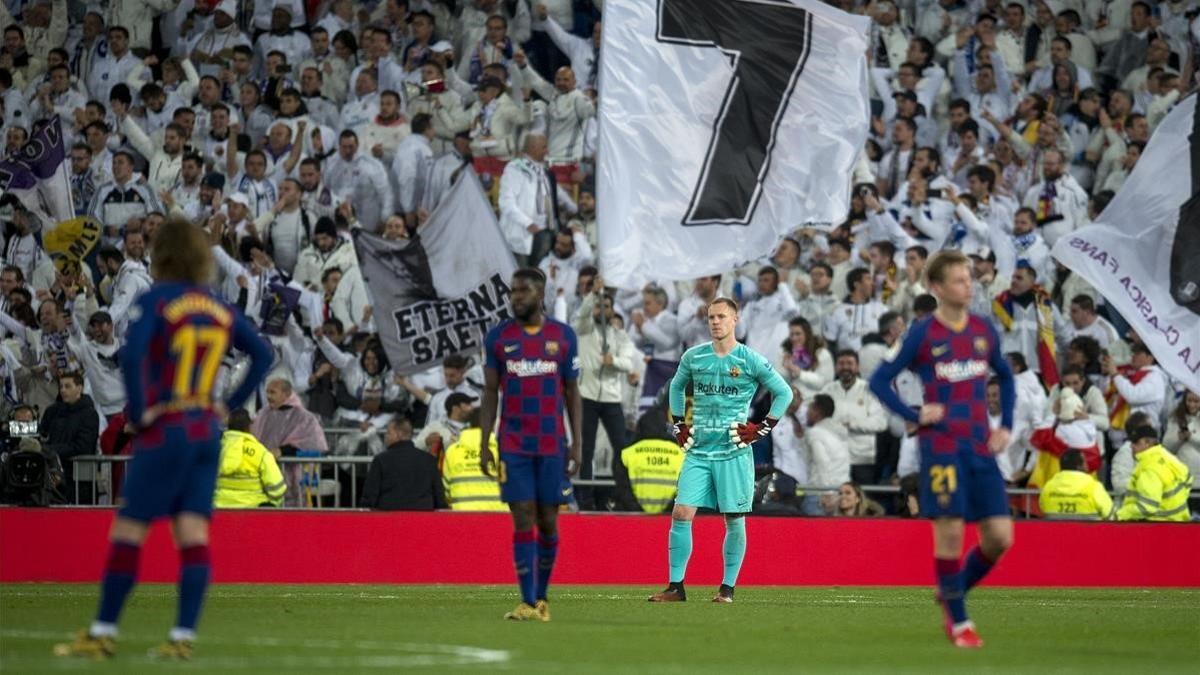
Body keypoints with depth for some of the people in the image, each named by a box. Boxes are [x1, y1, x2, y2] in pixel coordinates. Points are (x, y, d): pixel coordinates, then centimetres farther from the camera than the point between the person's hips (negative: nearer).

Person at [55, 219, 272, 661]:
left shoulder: (154, 302, -8)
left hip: (165, 431, -5)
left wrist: (138, 413, -13)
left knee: (128, 530, 1)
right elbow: (263, 355, 15)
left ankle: (103, 634, 3)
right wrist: (230, 405, 12)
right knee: (193, 534, 1)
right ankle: (183, 637, -4)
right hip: (207, 432, 5)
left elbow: (132, 356, -22)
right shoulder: (220, 309, 10)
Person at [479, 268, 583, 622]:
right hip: (513, 444, 0)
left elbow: (572, 392, 7)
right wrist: (483, 444, 0)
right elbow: (490, 392, 6)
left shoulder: (563, 336, 4)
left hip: (553, 445, 0)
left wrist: (577, 443, 0)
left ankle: (542, 597, 17)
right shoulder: (498, 337, 4)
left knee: (548, 521, 4)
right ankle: (527, 602, -8)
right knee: (523, 520, -6)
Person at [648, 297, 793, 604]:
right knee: (681, 514, -7)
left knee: (734, 520, 0)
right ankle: (676, 586, -2)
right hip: (698, 451, 3)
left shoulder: (751, 361, -3)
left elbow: (784, 393, 4)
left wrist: (761, 429, -2)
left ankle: (728, 589, 10)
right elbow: (676, 386, 25)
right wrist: (679, 425, 16)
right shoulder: (693, 357, 7)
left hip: (734, 452, -3)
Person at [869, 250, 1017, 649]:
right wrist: (914, 416, -11)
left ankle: (953, 594, 22)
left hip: (981, 448, 5)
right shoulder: (922, 334, -5)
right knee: (950, 532, -7)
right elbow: (879, 381, -1)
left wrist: (1006, 426, 12)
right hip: (941, 447, -5)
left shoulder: (983, 331, 9)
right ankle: (958, 623, 6)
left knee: (1000, 537, -1)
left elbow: (1005, 376, 24)